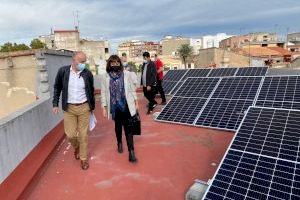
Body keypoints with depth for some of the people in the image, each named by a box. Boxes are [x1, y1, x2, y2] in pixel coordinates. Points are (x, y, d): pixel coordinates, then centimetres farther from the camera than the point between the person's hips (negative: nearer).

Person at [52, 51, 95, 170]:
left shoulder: (88, 73, -6)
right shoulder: (63, 71, -6)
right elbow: (57, 88, 6)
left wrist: (92, 107, 11)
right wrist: (55, 104, 2)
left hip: (84, 107, 0)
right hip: (69, 108, 1)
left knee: (83, 135, 6)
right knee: (70, 134, 4)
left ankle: (84, 158, 25)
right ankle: (76, 147, 39)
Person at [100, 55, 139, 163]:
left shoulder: (127, 74, -4)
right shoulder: (105, 77, -3)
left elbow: (132, 89, 2)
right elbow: (103, 93, 0)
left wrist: (136, 102, 5)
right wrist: (104, 107, -1)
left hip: (126, 105, -1)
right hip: (114, 106, 1)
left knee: (128, 127, -2)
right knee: (118, 125, 19)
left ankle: (131, 151, 3)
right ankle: (119, 143, 44)